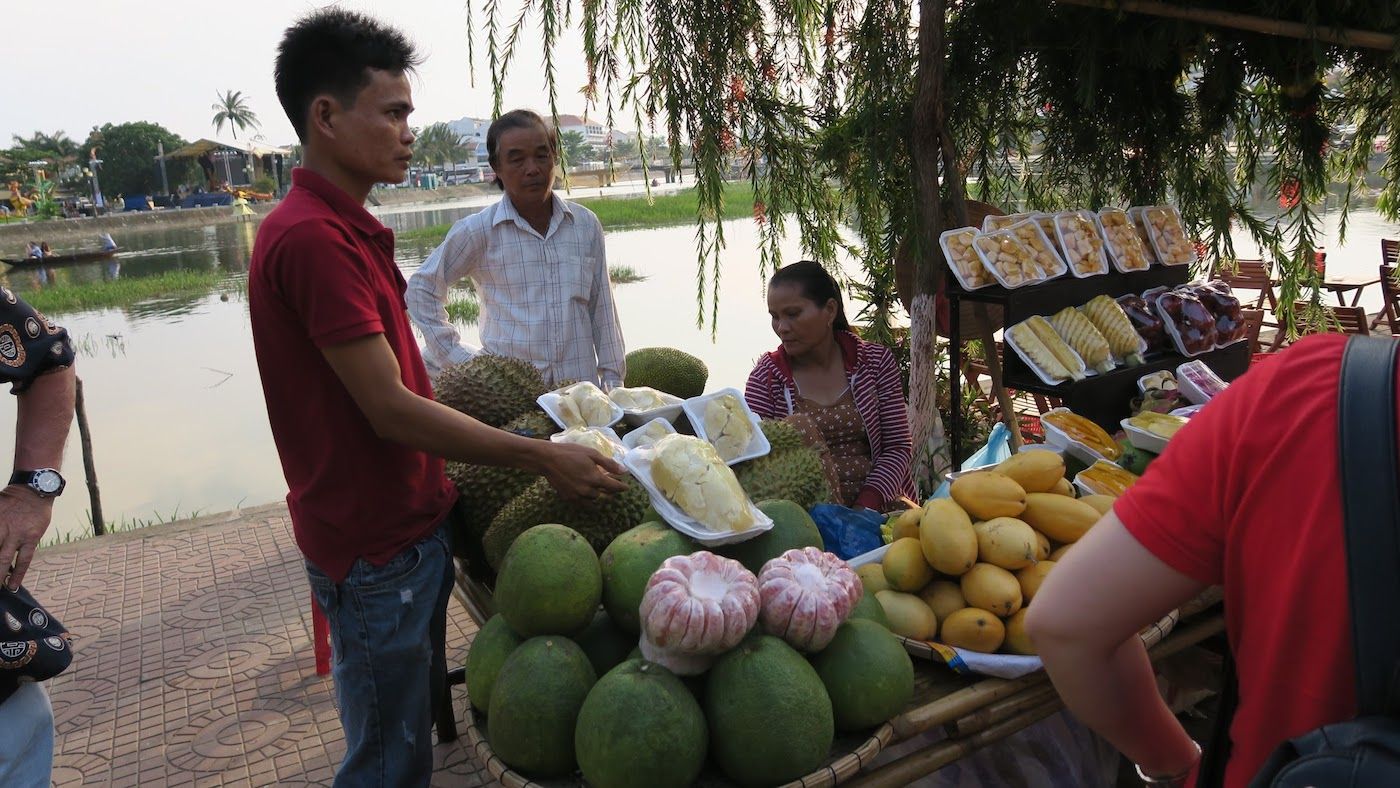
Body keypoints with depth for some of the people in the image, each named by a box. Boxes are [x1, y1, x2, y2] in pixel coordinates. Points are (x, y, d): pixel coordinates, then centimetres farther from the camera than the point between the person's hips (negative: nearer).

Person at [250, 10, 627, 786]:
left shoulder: (344, 229, 11)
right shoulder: (311, 237, -22)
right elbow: (390, 410, -22)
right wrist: (542, 456, -18)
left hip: (408, 525, 9)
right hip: (375, 548, -9)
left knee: (419, 719, 23)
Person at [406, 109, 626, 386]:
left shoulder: (585, 224, 5)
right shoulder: (478, 231, -3)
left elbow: (602, 309, 9)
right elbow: (422, 288, 7)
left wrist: (612, 379, 8)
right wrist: (456, 356, 2)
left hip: (582, 383, 3)